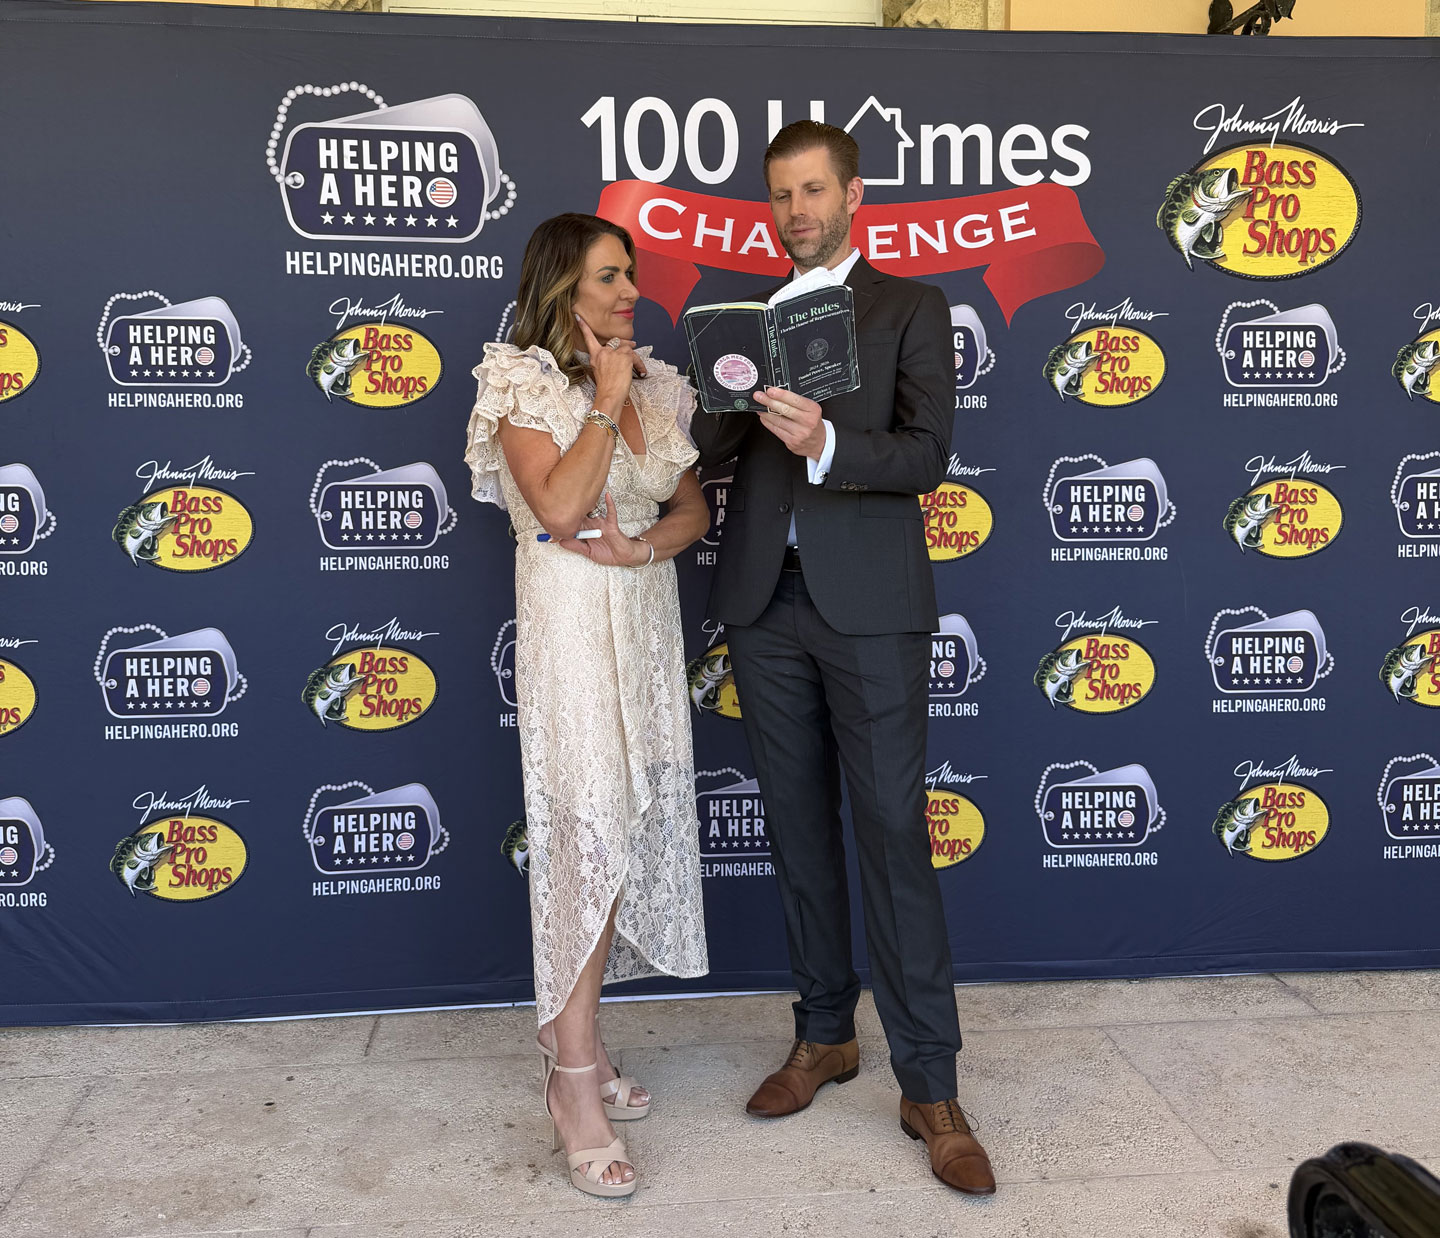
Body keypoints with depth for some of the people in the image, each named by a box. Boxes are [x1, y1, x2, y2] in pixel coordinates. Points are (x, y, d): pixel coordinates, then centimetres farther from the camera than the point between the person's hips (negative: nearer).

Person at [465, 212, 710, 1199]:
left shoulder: (653, 381, 13)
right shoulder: (524, 383, -5)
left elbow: (694, 505, 11)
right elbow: (560, 507, -19)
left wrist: (644, 546, -9)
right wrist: (604, 402, -12)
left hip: (647, 614, 7)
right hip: (573, 626, -6)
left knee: (633, 830, 9)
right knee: (591, 836, -9)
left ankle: (576, 1037, 24)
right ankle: (575, 1084, 0)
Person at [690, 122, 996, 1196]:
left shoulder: (909, 308, 4)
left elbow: (926, 455, -8)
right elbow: (713, 452, 7)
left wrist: (826, 442, -26)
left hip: (869, 603, -4)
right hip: (765, 602, 4)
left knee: (895, 836, -4)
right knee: (799, 829, 12)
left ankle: (931, 1088, 6)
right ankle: (826, 1036, 28)